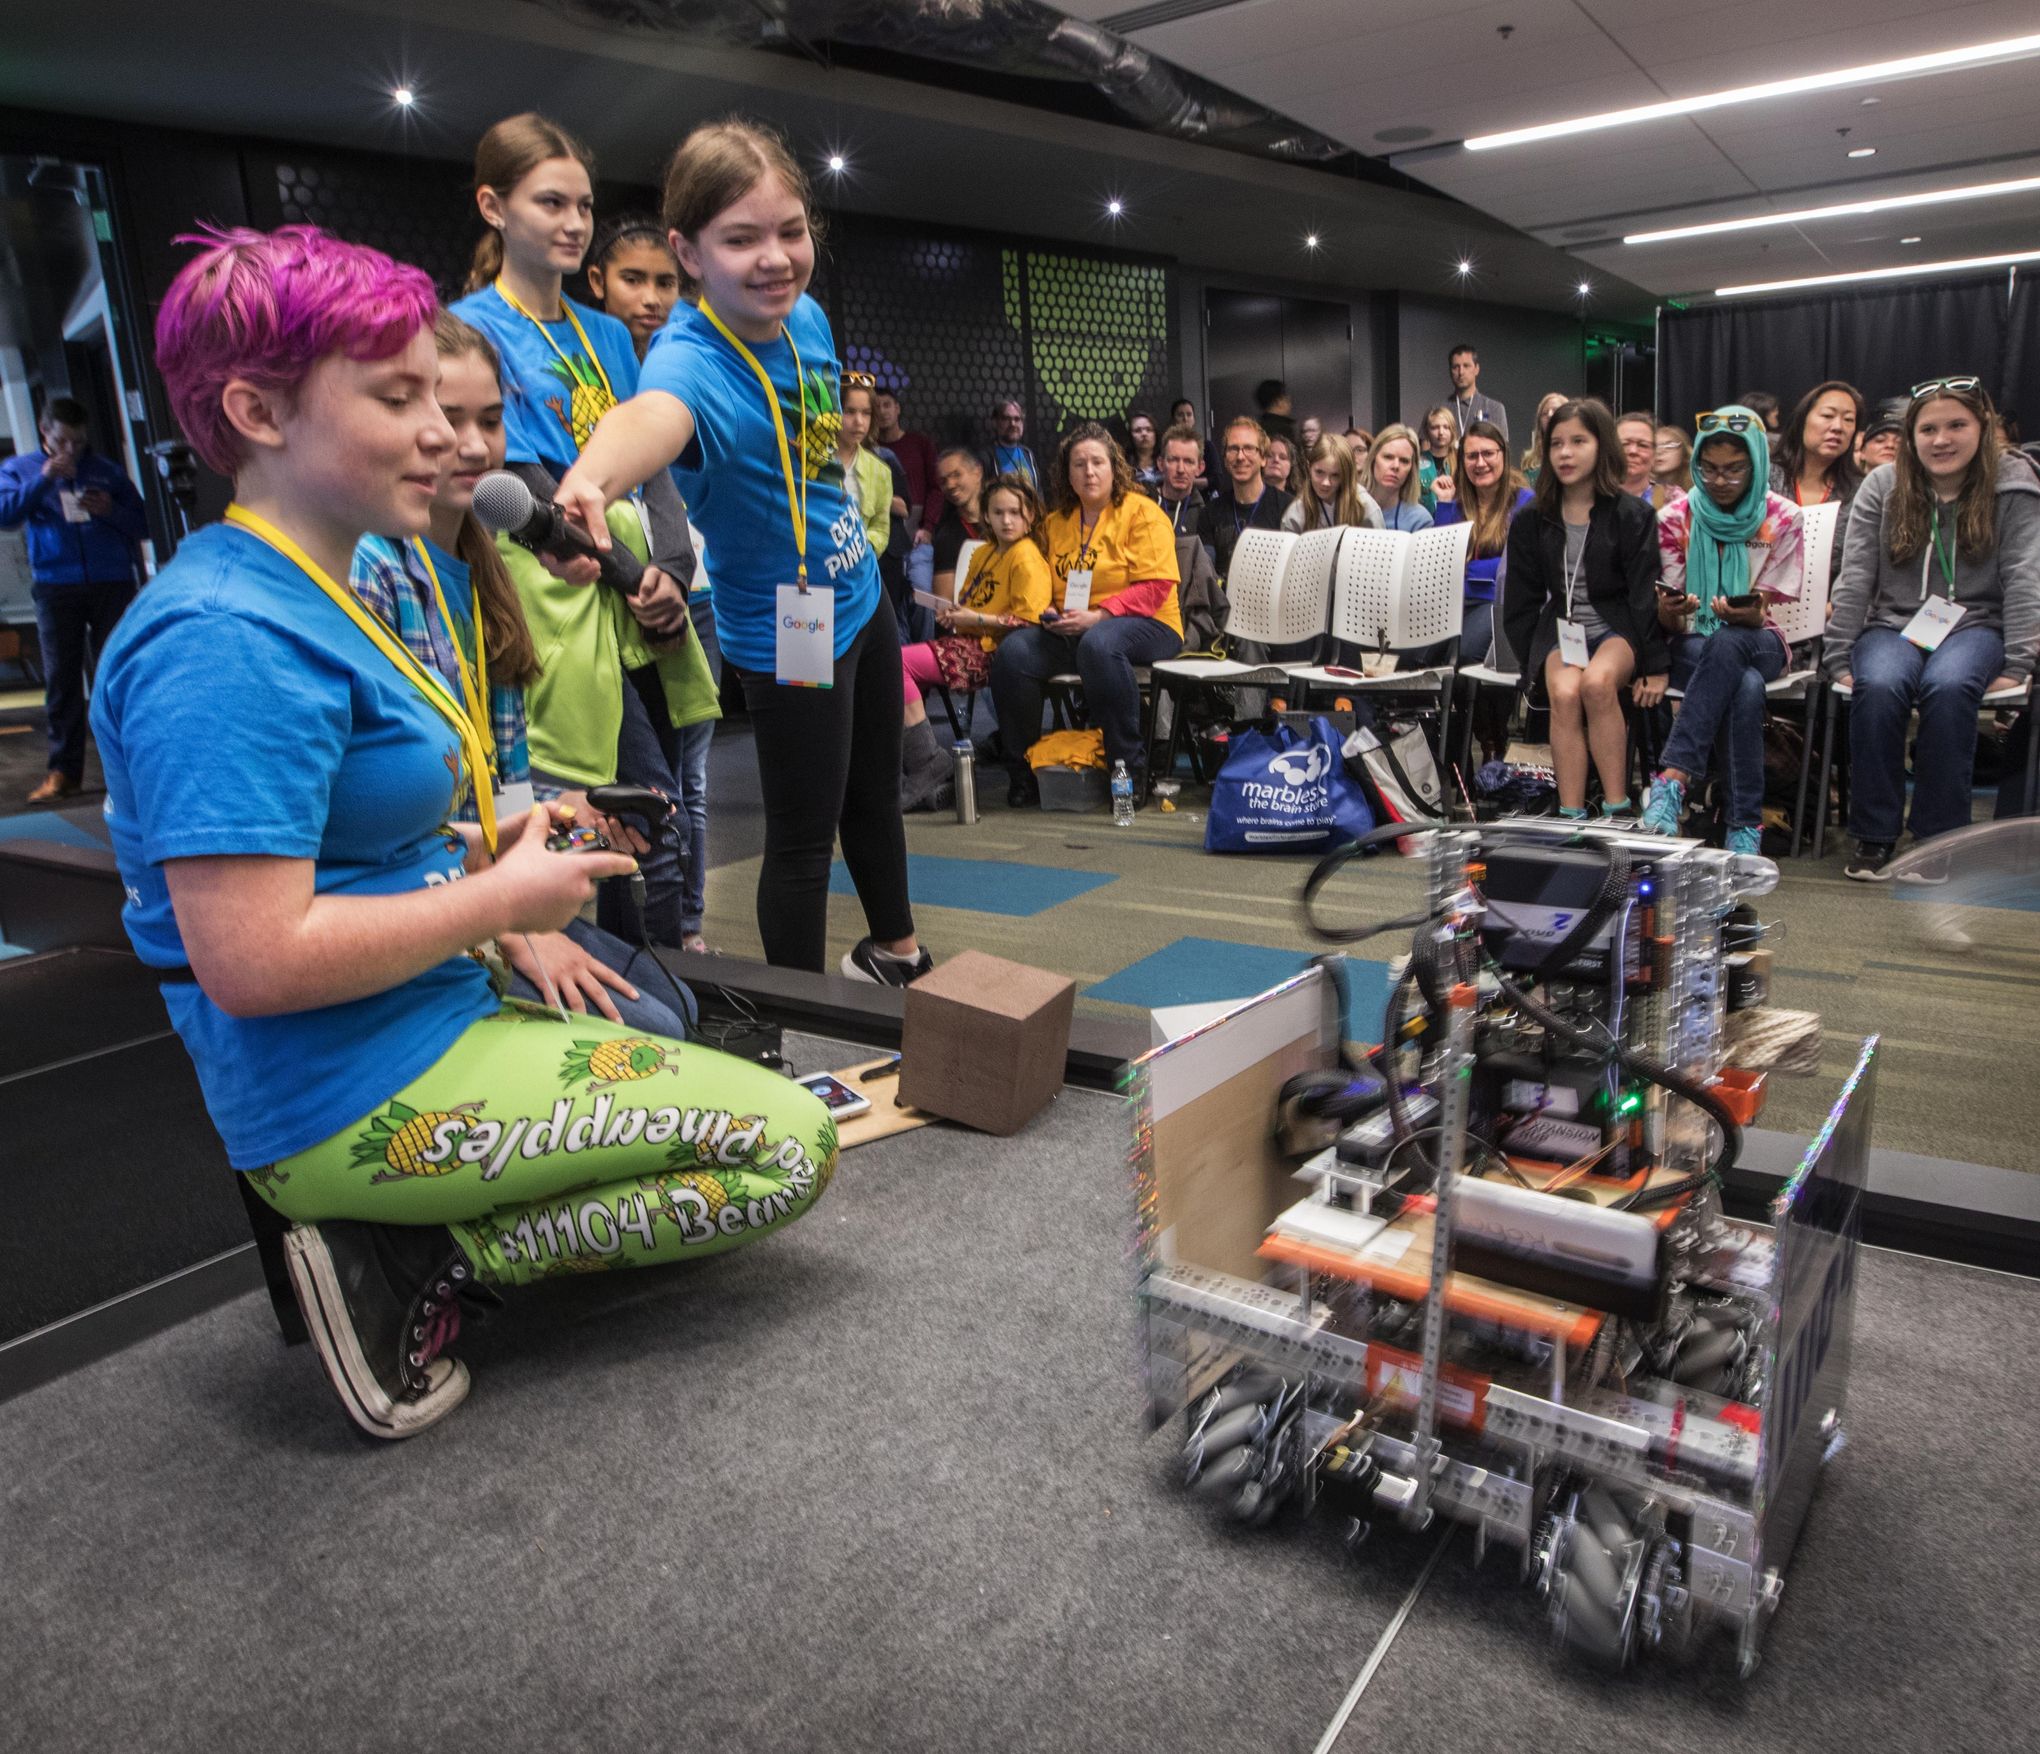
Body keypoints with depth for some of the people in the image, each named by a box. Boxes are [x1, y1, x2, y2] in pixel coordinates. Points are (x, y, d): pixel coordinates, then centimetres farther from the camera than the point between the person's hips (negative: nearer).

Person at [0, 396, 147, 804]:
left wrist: (111, 510, -9)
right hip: (56, 587, 0)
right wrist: (43, 479, -14)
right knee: (61, 679, 2)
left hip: (113, 584, 0)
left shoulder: (107, 470, 13)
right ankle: (64, 770, 7)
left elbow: (141, 525, 10)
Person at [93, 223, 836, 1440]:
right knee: (790, 1145, -8)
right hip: (357, 1096, -10)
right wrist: (499, 900, -15)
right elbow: (250, 962, -27)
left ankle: (401, 1239, 10)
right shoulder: (231, 641, -21)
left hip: (432, 1028, 10)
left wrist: (486, 852, 4)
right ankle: (416, 1266, -4)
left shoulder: (312, 597, 12)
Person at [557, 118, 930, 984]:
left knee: (875, 794, 25)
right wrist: (588, 480, -76)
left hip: (861, 597, 8)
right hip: (789, 636, -8)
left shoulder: (806, 318, -7)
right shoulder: (691, 357, -31)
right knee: (805, 833, 4)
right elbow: (654, 413, -56)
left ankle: (897, 951, 49)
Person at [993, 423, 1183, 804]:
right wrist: (1051, 613, -2)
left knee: (1098, 644, -39)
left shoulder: (1142, 512, -1)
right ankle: (1023, 768, -8)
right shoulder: (1056, 521, 15)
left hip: (1147, 625, -5)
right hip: (1070, 630, 5)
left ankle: (1128, 767, -28)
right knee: (1012, 650, -21)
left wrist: (1096, 616, -20)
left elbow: (1156, 587, -10)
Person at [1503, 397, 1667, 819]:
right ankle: (1571, 817, -30)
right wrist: (1532, 657, 0)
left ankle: (1617, 807, -26)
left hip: (1618, 625, -2)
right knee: (1564, 694, -30)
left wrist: (1654, 666, -6)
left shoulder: (1633, 515, -1)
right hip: (1561, 626, 2)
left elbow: (1646, 594, -3)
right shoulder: (1532, 520, 7)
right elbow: (1523, 597, 11)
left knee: (1597, 683, -35)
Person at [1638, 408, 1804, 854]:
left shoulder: (1782, 519, 2)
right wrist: (1669, 612, -28)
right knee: (1745, 688, -37)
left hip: (1757, 642, 0)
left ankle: (1672, 779, -48)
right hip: (1691, 646, 0)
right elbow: (1670, 624, -2)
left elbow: (1762, 614, -3)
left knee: (1726, 644, -40)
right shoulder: (1676, 518, 3)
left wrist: (1748, 614, -28)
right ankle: (1745, 824, -39)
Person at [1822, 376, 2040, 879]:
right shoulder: (1882, 485, 4)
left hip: (1974, 626, -1)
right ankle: (1873, 837, -22)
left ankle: (1937, 838, -26)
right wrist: (1838, 658, -5)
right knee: (1877, 687, -35)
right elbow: (1854, 578, 1)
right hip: (1892, 625, 1)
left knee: (1948, 687, -36)